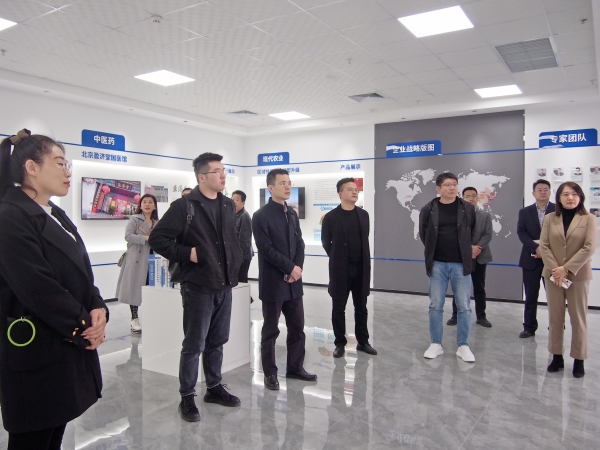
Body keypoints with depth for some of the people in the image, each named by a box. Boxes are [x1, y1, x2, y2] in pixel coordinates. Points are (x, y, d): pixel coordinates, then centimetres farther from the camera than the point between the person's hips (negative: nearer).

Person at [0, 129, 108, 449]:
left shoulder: (56, 216, 12)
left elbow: (80, 272, 11)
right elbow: (38, 288, -22)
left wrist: (98, 309, -7)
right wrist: (84, 325, -12)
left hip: (69, 345, 8)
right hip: (36, 353, -8)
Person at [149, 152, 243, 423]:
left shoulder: (228, 205, 9)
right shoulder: (184, 206, -11)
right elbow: (157, 239, -11)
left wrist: (236, 262, 9)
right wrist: (187, 254, -16)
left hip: (224, 285, 6)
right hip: (198, 286, -6)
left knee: (217, 341, 17)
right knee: (194, 344, 4)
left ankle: (214, 388, 33)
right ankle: (187, 398, 20)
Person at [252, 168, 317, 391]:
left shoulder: (292, 214, 12)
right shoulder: (261, 216, -9)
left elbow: (299, 244, 10)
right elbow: (267, 249, -16)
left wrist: (298, 268, -5)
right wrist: (290, 268, -14)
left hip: (294, 282, 6)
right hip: (273, 282, -6)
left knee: (297, 328, 12)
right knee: (270, 330, 6)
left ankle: (295, 368, 27)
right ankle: (270, 373, 19)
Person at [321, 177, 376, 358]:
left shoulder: (364, 215, 7)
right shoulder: (331, 217, -5)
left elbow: (365, 239, 15)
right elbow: (326, 242, 3)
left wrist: (364, 260, 11)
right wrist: (337, 258, 7)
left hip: (361, 268, 3)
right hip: (340, 269, -3)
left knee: (361, 308, 12)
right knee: (338, 309, 6)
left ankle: (363, 342, 24)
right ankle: (340, 343, 18)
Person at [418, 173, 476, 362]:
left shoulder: (468, 209, 0)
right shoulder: (428, 210, -1)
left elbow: (473, 232, 13)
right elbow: (423, 234, 11)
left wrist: (464, 250, 13)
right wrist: (433, 251, 9)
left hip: (461, 264, 0)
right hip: (437, 264, 0)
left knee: (464, 307, 4)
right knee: (435, 306, 5)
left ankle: (463, 345, 17)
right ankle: (436, 344, 18)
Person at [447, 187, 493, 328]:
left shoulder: (486, 215, 6)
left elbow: (488, 235, -3)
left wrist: (476, 248, -16)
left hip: (480, 257, 1)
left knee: (479, 288, 8)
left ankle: (481, 316, 18)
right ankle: (455, 315, 14)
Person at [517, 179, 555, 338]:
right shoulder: (525, 212, 8)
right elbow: (521, 232, -3)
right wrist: (535, 248, -18)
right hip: (531, 259, 2)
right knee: (530, 296, 7)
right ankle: (529, 327, 16)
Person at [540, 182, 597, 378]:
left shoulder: (589, 219, -1)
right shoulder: (550, 218, 6)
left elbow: (589, 247, -9)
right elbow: (544, 245, 1)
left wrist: (566, 268, -14)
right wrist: (554, 269, -11)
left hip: (578, 275, -2)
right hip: (553, 274, 2)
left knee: (578, 318, 5)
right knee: (555, 317, 7)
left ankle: (579, 360, 15)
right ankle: (557, 356, 17)